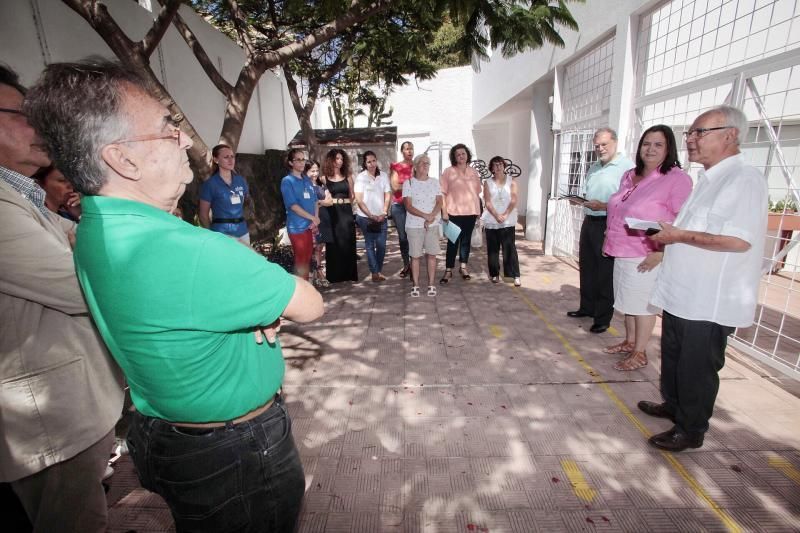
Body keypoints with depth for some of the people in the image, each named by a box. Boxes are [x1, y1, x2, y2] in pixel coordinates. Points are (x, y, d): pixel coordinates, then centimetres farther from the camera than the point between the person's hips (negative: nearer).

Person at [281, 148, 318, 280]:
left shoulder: (307, 180, 13)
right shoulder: (287, 181, -7)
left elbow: (314, 200, 13)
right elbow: (293, 205, -15)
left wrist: (315, 219, -3)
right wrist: (313, 218, -15)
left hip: (310, 225, 6)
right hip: (297, 226, -6)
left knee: (308, 258, 13)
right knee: (300, 260, -1)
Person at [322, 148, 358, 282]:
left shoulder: (347, 176, 9)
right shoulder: (324, 178, 2)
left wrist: (346, 204, 8)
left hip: (346, 213, 2)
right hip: (332, 213, -2)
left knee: (348, 243, 5)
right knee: (334, 244, 2)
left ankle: (349, 274, 15)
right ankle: (334, 275, 12)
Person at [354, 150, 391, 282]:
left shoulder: (383, 176, 3)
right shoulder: (360, 177, -5)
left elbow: (388, 196, 5)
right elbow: (359, 200, -7)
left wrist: (384, 213, -7)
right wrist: (371, 216, -11)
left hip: (381, 217, 3)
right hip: (365, 217, -2)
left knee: (381, 245, 3)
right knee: (370, 245, 4)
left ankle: (379, 270, 20)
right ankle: (375, 272, 12)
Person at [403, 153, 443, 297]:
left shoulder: (435, 182, 7)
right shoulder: (408, 183, -2)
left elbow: (439, 203, 1)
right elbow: (408, 206, -10)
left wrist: (431, 218, -15)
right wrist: (426, 216, -20)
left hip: (433, 225, 2)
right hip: (414, 225, -2)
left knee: (431, 254, 4)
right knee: (415, 256, 3)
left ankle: (431, 284, 14)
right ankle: (415, 285, 13)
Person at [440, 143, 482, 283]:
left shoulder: (474, 172, 9)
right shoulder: (448, 171, -3)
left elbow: (478, 192, 14)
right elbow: (443, 193, -5)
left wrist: (479, 210, 11)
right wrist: (444, 211, -12)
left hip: (471, 211, 4)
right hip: (454, 212, -4)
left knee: (466, 239, 12)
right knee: (453, 241, -1)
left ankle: (463, 267, 24)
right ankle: (448, 270, 6)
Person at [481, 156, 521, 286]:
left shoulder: (511, 181, 5)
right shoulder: (487, 183, 6)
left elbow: (513, 201, -3)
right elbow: (488, 202, -3)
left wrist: (505, 215, -15)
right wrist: (497, 216, -15)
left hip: (508, 221, -1)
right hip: (491, 221, 1)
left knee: (510, 248, -5)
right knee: (493, 249, 5)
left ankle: (516, 275, -2)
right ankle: (494, 274, 15)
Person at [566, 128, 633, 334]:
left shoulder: (626, 166, -11)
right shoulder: (594, 168, 16)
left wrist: (603, 206, -25)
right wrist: (580, 200, 8)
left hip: (608, 226, -8)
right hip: (589, 222, 8)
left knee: (605, 274, 0)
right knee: (587, 267, 16)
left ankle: (603, 318, 11)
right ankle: (587, 307, 31)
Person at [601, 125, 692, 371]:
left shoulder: (677, 179, -12)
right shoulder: (629, 175, 11)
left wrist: (661, 253, -22)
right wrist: (610, 239, 17)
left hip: (646, 257, -7)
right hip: (622, 253, 7)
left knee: (643, 305, 4)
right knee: (628, 302, 17)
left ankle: (640, 353, 18)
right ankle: (629, 342, 33)